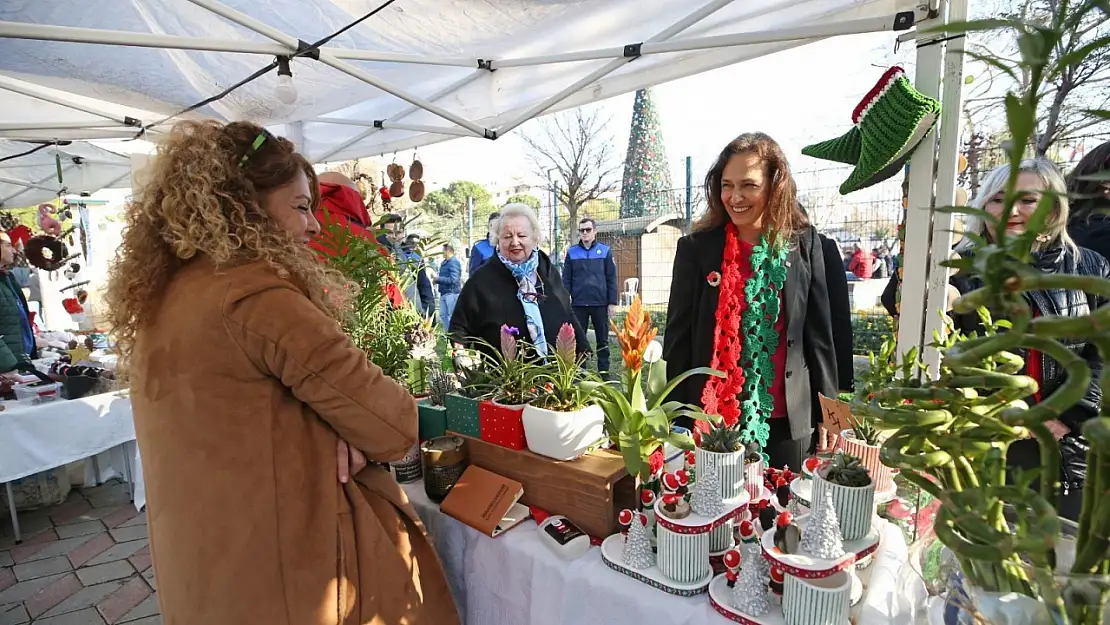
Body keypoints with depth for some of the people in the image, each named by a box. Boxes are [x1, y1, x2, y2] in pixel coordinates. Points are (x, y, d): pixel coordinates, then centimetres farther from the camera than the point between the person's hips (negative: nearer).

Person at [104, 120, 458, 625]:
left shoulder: (155, 296, 4)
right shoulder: (256, 294, -25)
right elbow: (391, 422, -21)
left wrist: (329, 430, -8)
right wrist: (352, 435, 1)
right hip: (289, 569, -8)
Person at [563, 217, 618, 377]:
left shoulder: (605, 251, 2)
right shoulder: (572, 252, 5)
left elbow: (611, 278, 2)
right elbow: (566, 279, 5)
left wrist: (612, 302, -3)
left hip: (600, 304, -1)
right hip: (578, 304, 1)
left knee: (602, 340, 8)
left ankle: (604, 372, 18)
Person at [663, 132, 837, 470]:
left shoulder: (805, 244, 0)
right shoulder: (696, 248, -4)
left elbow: (818, 333, 4)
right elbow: (678, 336, -2)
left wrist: (826, 415, 5)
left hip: (786, 420, 1)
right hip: (711, 416, -1)